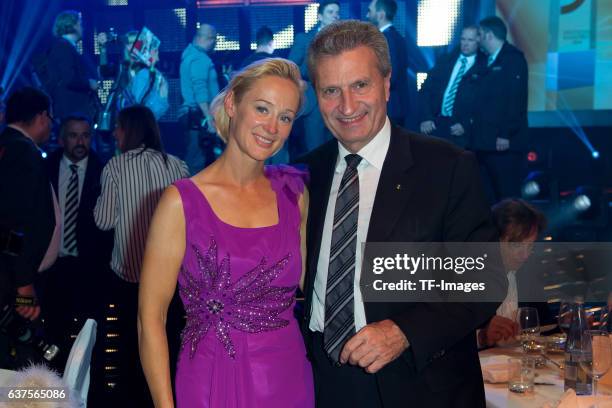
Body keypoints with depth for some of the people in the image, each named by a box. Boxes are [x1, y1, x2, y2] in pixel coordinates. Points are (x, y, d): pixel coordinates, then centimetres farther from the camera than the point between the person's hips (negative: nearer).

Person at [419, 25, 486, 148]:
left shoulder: (484, 67, 3)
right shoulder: (445, 61, 14)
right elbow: (426, 89, 9)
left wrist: (466, 125, -14)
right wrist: (426, 118, -4)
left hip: (460, 130, -3)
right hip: (435, 124, 3)